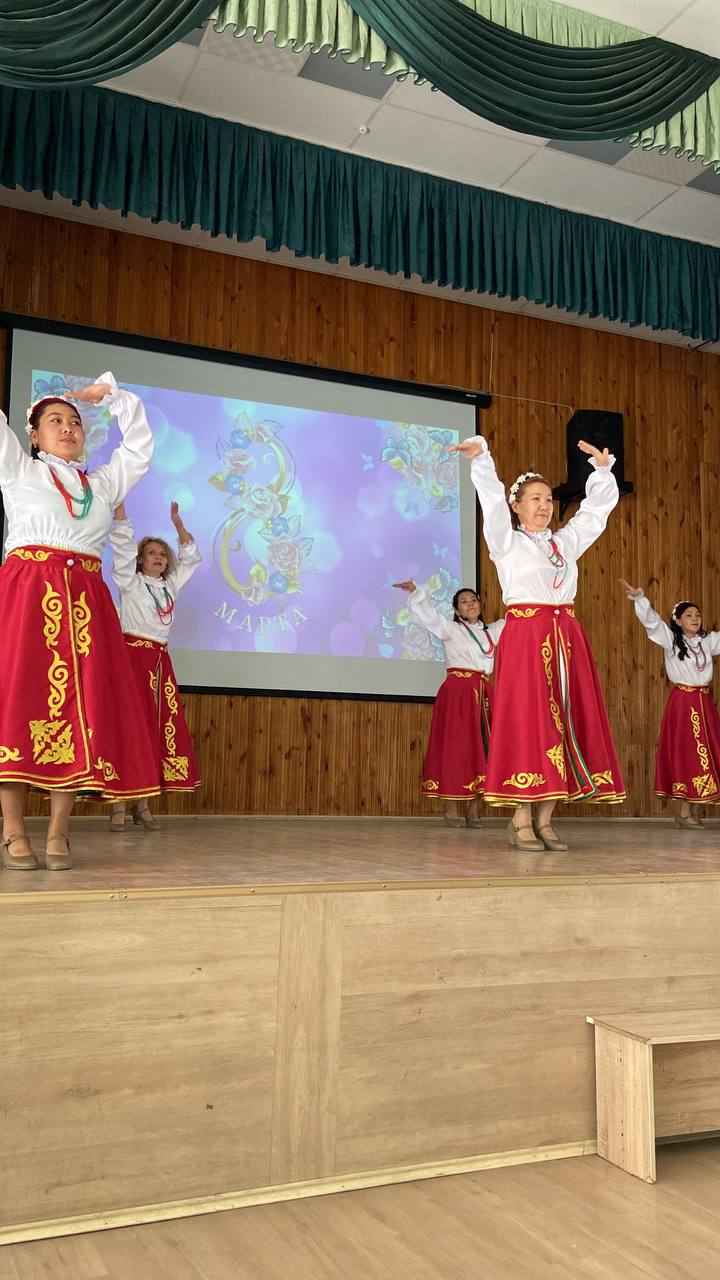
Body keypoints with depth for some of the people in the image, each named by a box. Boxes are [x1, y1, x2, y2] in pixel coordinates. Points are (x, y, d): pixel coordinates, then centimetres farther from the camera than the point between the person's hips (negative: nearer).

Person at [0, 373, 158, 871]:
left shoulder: (104, 483, 24)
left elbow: (140, 444, 30)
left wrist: (107, 393, 26)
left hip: (86, 600, 3)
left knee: (80, 708, -5)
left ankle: (59, 833, -3)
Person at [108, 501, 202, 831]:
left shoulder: (171, 585, 18)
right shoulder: (130, 582, 4)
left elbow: (191, 558, 27)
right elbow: (122, 546, -7)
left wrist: (178, 524, 20)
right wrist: (119, 504, -13)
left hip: (160, 660, 6)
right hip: (133, 654, -6)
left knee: (160, 727, 1)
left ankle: (142, 805, 6)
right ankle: (119, 807, -10)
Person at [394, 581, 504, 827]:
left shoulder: (491, 632, 19)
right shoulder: (450, 629, 4)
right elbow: (429, 614, -9)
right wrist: (415, 592, -23)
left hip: (483, 693, 5)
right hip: (457, 691, -5)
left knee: (479, 748, 2)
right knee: (455, 746, -8)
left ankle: (472, 809, 6)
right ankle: (451, 809, -6)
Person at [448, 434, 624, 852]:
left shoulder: (566, 542, 21)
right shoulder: (506, 542, 7)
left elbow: (598, 506, 26)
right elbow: (492, 499, -8)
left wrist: (602, 468, 15)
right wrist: (482, 458, -20)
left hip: (567, 638, 6)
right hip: (526, 635, -6)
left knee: (563, 721, 1)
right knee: (527, 722, -8)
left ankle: (544, 820, 5)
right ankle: (521, 821, -4)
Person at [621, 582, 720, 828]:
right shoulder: (671, 639, -2)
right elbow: (652, 620, -13)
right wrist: (638, 597, -27)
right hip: (682, 702, -5)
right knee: (685, 753, -4)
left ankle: (694, 811, 9)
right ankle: (684, 812, 1)